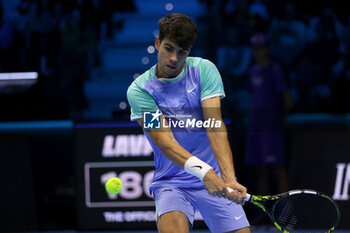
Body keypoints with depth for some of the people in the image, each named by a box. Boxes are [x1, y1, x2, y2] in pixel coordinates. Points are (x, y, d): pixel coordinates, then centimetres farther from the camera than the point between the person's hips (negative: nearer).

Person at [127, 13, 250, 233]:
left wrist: (229, 179, -28)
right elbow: (164, 141, -18)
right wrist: (205, 172, -34)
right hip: (171, 182, -2)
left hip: (215, 181, 2)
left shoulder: (204, 69, -2)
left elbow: (215, 127, -13)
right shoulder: (139, 90, -6)